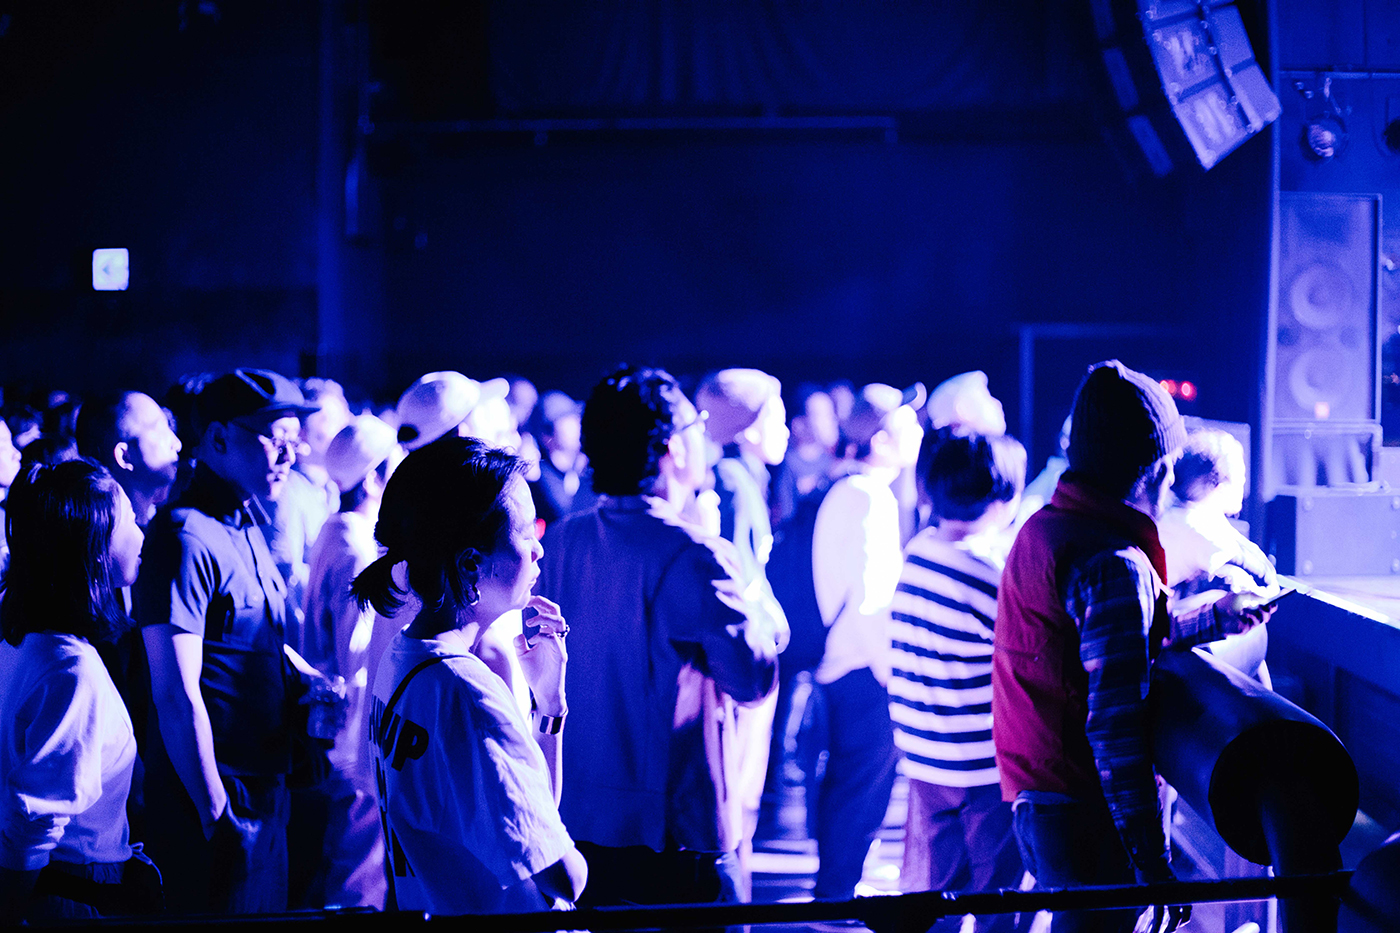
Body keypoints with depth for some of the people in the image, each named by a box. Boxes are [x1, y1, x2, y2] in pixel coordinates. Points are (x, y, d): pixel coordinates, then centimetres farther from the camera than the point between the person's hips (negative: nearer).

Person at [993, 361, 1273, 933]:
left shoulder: (1042, 529, 10)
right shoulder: (1114, 563, -19)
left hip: (1034, 796, 9)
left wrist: (1214, 620, 34)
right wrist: (1153, 860, -22)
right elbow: (1114, 723, -24)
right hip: (1086, 813, -9)